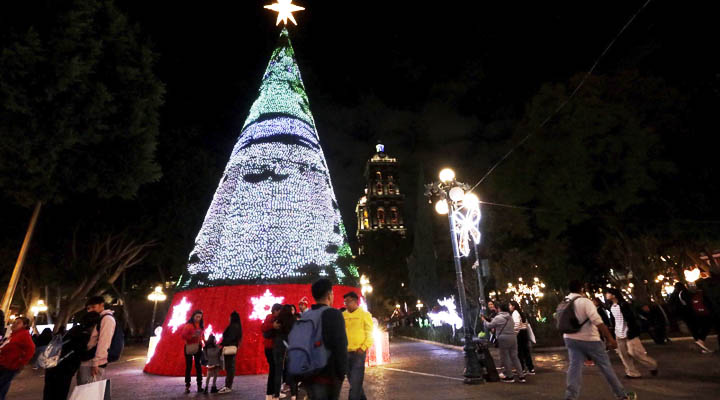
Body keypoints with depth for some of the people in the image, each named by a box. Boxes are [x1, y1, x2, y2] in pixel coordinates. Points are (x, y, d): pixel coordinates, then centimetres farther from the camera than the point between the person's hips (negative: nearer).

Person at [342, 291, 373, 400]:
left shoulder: (364, 314, -3)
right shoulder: (343, 315, 8)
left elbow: (370, 333, -4)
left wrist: (363, 347, -15)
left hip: (358, 352, -5)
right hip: (346, 352, 5)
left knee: (355, 382, -7)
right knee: (352, 380, 16)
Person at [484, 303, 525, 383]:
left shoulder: (498, 317, -10)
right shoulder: (510, 317, 13)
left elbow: (489, 326, -5)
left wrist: (484, 320, 15)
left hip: (504, 338, -7)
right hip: (513, 337, 7)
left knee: (505, 357, 4)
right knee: (514, 357, 12)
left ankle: (509, 377, 9)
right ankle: (521, 376, 14)